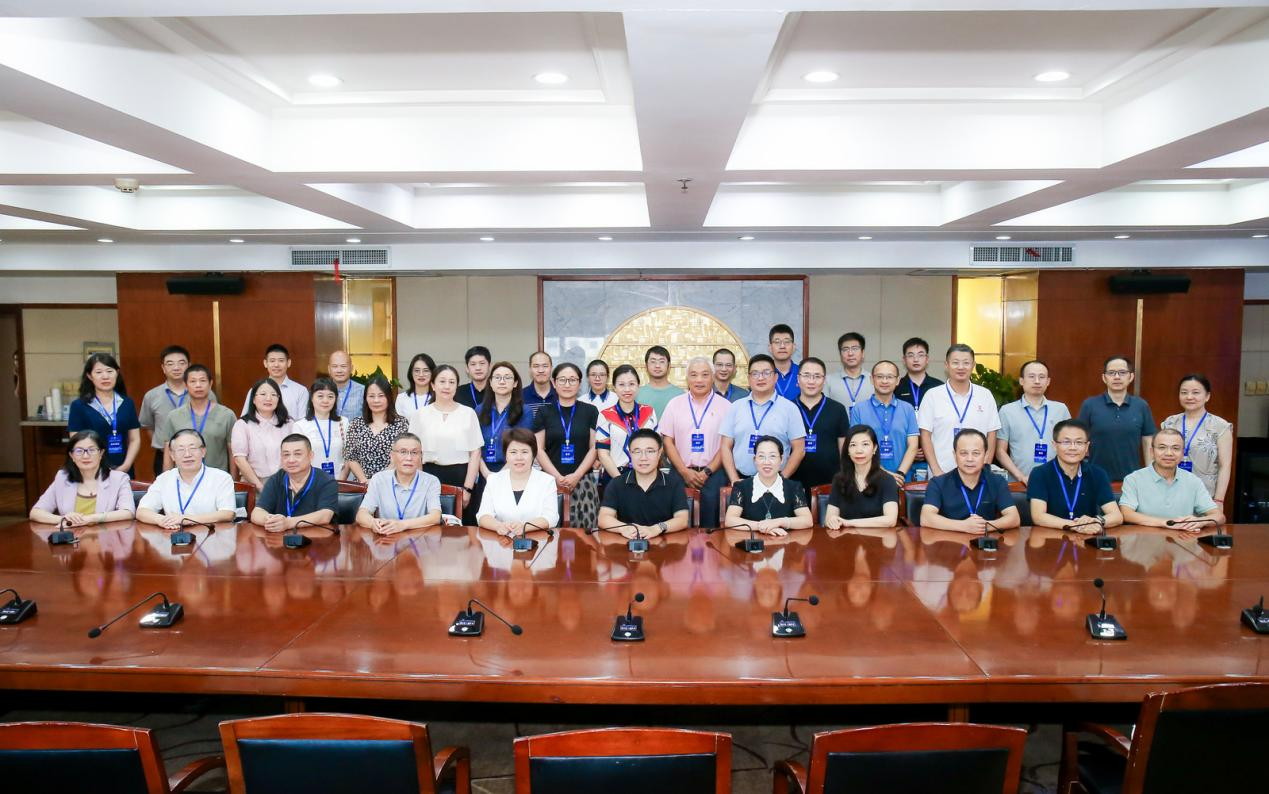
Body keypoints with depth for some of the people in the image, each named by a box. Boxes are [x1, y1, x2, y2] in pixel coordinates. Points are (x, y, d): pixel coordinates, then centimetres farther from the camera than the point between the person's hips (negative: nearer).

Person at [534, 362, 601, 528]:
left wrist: (576, 475, -8)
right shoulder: (544, 413, 8)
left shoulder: (590, 411, 7)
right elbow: (539, 449, 4)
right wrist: (557, 477, -8)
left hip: (583, 482, 0)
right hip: (551, 480, 0)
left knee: (583, 529, -7)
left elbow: (594, 448, 4)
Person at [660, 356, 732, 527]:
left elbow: (727, 444, 3)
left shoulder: (725, 406, 6)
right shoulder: (674, 404, 10)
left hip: (713, 472, 0)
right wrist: (684, 471, -3)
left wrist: (708, 472, -6)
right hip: (681, 471, 0)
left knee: (711, 499, -21)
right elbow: (668, 441, 7)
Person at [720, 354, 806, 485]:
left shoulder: (789, 408, 3)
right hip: (741, 480, 2)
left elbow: (799, 449, 1)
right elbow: (726, 447, 7)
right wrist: (734, 480, -2)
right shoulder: (736, 408, 9)